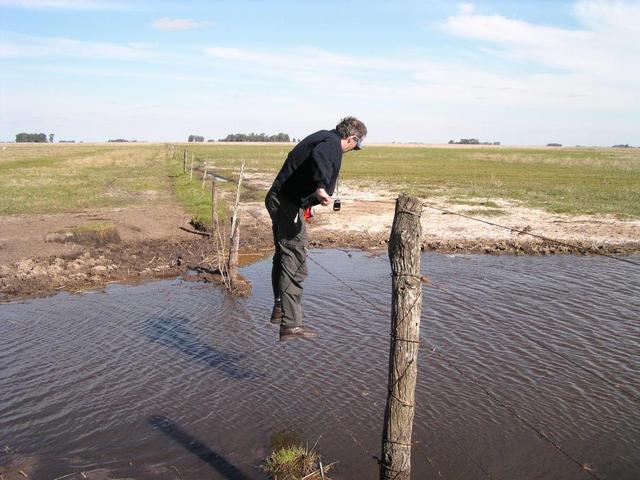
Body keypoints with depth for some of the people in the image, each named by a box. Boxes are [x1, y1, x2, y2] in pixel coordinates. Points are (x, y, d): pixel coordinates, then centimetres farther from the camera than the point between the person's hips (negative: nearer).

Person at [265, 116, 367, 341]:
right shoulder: (333, 143, -11)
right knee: (294, 263, -8)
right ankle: (291, 325, -4)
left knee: (283, 256, 21)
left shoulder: (322, 137, 19)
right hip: (288, 204, -11)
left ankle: (280, 308, 36)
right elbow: (319, 157, -34)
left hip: (277, 199, 11)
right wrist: (321, 187, -50)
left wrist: (313, 197, 47)